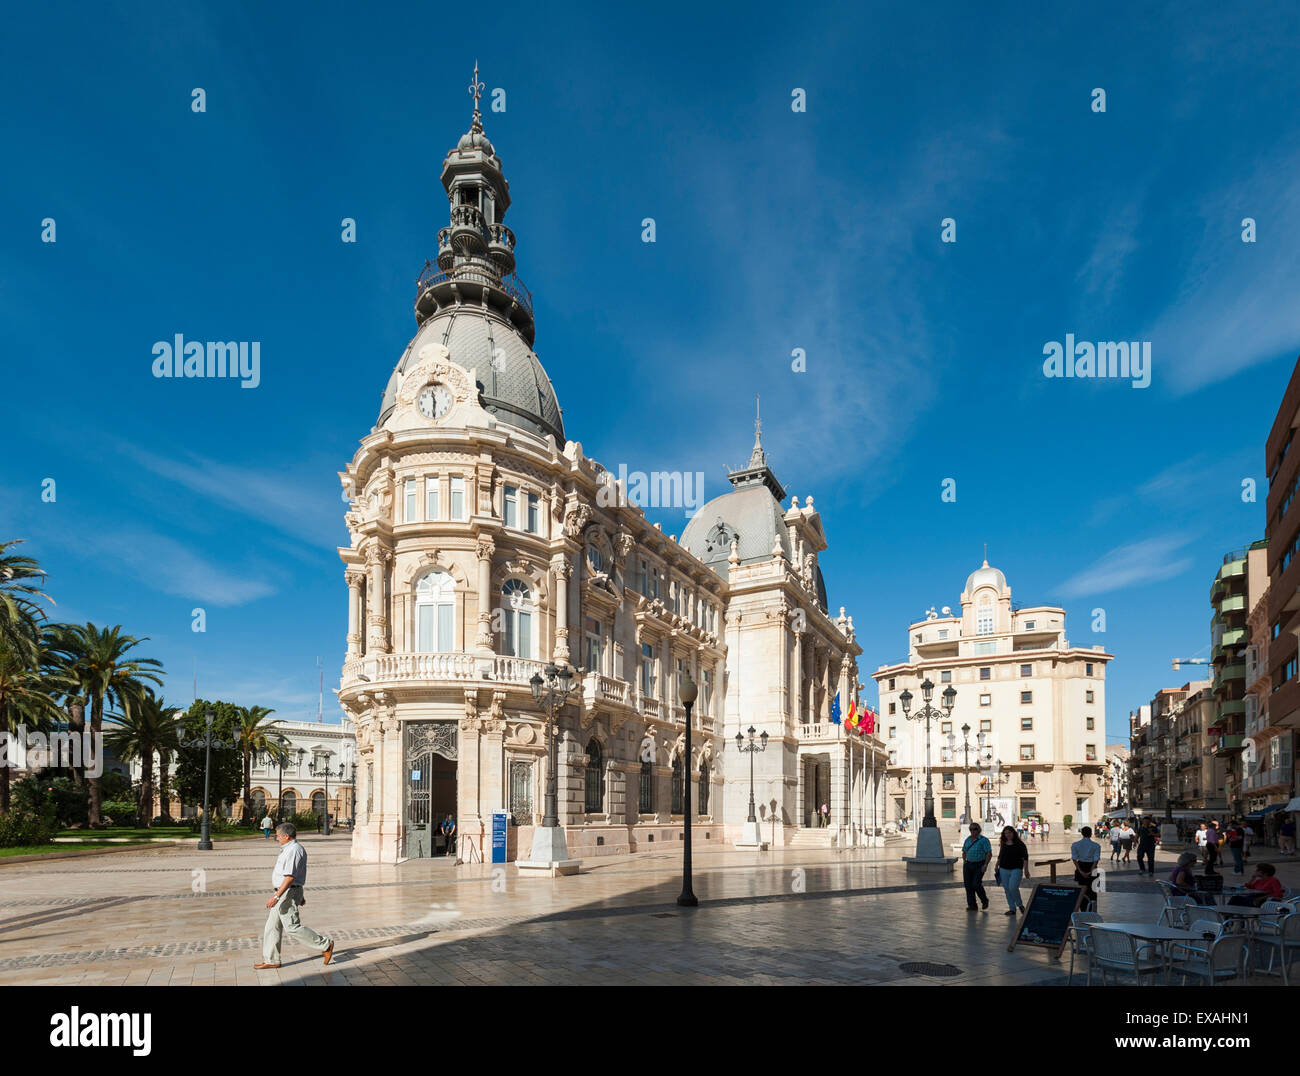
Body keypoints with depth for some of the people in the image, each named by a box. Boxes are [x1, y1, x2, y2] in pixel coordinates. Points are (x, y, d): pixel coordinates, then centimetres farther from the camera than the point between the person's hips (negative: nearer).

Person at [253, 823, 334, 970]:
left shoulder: (293, 850, -20)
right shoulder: (290, 849, 15)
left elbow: (290, 877, -26)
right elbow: (296, 875, 22)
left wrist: (276, 897, -28)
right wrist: (300, 895, 27)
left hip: (288, 893, -11)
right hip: (284, 893, 11)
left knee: (292, 927, -7)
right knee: (272, 926, 12)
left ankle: (325, 945, -1)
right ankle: (271, 960, 18)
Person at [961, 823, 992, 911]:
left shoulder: (984, 840, -6)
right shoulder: (967, 839, 12)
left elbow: (989, 854, -9)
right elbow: (964, 852, 24)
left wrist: (985, 865, -16)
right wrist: (964, 860, 8)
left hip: (979, 866, -6)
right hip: (968, 865, 6)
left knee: (976, 884, -13)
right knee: (967, 884, 0)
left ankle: (985, 901, 13)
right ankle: (972, 905, 9)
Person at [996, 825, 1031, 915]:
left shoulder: (1019, 844, -4)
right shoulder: (1003, 844, 10)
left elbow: (1025, 857, -4)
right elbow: (1000, 856, 20)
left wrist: (1026, 869, -9)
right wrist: (997, 866, 15)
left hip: (1016, 869, -5)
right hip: (1004, 870, 5)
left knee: (1013, 888, -17)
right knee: (1007, 890, 4)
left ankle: (1020, 905, 7)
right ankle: (1012, 909, 13)